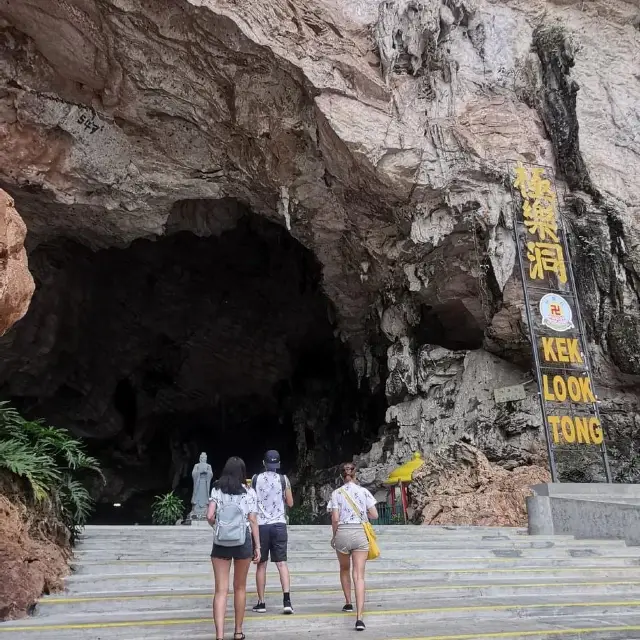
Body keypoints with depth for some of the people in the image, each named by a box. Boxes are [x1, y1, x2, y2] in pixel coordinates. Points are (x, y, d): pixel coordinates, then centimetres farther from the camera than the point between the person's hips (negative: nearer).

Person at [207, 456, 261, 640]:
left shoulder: (217, 490, 2)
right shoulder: (249, 492, 0)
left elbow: (210, 516, -8)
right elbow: (252, 521, -3)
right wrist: (257, 546, 3)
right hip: (243, 541, 0)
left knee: (220, 590, 1)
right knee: (240, 587, 16)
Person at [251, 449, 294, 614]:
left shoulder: (255, 479, 0)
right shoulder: (283, 479, -1)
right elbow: (290, 503, 6)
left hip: (260, 525, 0)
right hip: (279, 524, 0)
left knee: (261, 565, 9)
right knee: (282, 563, 3)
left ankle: (261, 602, 14)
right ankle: (287, 600, -8)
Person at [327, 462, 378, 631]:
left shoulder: (336, 493, -1)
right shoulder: (364, 492, 2)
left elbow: (335, 518, -6)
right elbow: (374, 515, 4)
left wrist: (334, 535, 10)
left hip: (342, 533, 0)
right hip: (360, 533, 0)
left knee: (344, 569, 26)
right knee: (359, 576, -2)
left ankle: (348, 603, 37)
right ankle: (359, 617, -13)